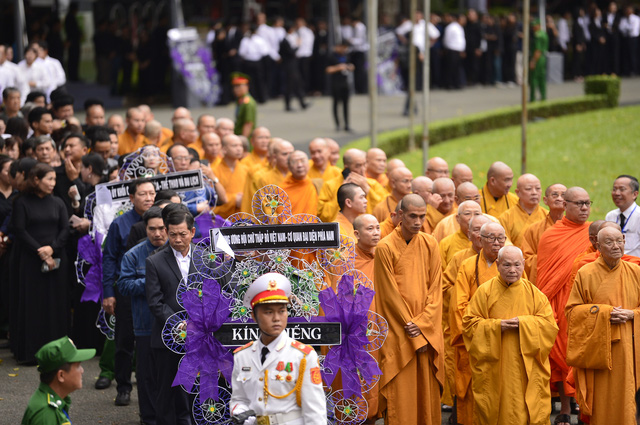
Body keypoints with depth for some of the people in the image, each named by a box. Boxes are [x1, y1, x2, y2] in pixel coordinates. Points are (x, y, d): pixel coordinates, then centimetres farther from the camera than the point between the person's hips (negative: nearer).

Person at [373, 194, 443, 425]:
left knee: (427, 394, 5)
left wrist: (422, 324, -9)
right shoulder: (386, 248, -7)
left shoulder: (429, 244, 6)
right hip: (398, 335, -4)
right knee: (401, 397, -5)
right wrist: (414, 334, -10)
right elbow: (390, 295, -8)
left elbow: (436, 289, 5)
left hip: (428, 332, 4)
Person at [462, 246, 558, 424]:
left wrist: (523, 323, -14)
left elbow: (549, 324, 1)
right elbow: (469, 323, -1)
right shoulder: (485, 291, 2)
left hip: (527, 368, 1)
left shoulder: (534, 293, 5)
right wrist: (496, 326, -15)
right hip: (493, 369, -1)